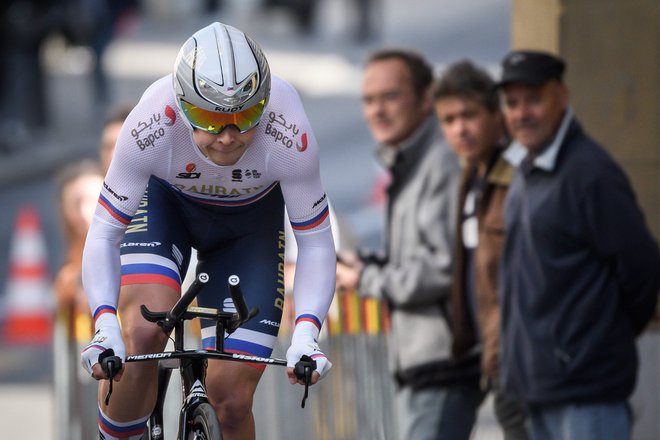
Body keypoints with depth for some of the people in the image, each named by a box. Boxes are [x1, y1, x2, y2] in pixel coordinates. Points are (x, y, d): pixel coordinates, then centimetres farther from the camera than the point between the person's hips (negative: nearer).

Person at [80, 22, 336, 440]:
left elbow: (315, 242, -24)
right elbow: (104, 233, -28)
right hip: (164, 203, 0)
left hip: (249, 222, 0)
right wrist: (105, 326, -43)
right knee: (142, 334, -29)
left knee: (232, 400, -9)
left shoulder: (289, 135, -35)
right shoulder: (149, 127, -36)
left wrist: (306, 332, -39)